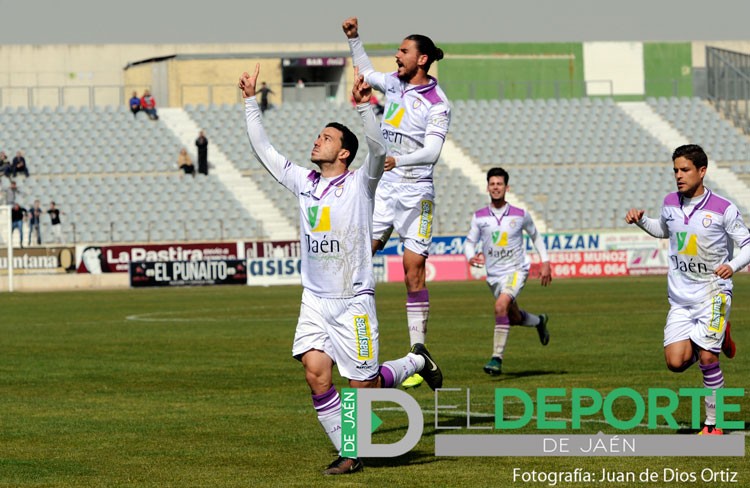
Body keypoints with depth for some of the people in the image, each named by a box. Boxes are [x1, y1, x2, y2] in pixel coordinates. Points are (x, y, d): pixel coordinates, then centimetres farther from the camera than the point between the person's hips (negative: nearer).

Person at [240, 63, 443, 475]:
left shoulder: (359, 184, -6)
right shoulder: (304, 183, 9)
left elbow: (378, 149, -25)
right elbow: (263, 150, 15)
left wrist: (364, 105, -34)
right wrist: (251, 101, 11)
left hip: (353, 299, -5)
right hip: (315, 300, 5)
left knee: (364, 386, -1)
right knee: (316, 372, -12)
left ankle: (416, 362, 29)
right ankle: (348, 454, -2)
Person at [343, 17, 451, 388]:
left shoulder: (437, 103, -11)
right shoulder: (394, 83, 8)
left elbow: (432, 150, -21)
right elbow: (367, 72, 30)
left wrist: (399, 160, -36)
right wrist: (353, 38, 21)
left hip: (415, 193, -6)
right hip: (384, 187, 6)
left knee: (414, 270, -7)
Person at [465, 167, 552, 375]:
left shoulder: (520, 215, -6)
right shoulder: (479, 217, -3)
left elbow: (535, 236, 11)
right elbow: (470, 242, 3)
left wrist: (545, 262, 8)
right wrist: (471, 257, -19)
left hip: (516, 270, -4)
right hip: (494, 274, 4)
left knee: (501, 305, -29)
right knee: (514, 318, 17)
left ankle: (497, 358, -25)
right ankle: (539, 321, 53)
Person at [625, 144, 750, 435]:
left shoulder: (723, 209, -12)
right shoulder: (670, 203, 4)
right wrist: (641, 220, 7)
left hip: (713, 293, -5)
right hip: (680, 298, 5)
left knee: (707, 359, -12)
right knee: (675, 362, -6)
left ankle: (713, 425, 3)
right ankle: (717, 338, 24)